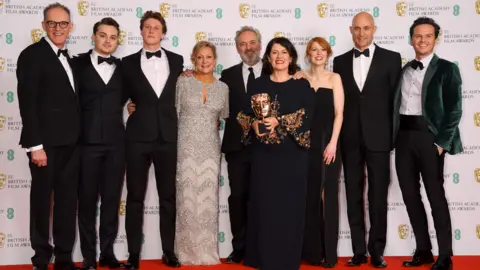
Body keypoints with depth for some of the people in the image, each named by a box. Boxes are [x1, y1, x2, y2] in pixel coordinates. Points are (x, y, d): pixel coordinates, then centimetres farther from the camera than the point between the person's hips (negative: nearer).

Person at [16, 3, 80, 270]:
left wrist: (78, 138, 7)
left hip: (70, 143, 7)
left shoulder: (68, 58, 15)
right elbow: (27, 103, -14)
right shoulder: (32, 55, -7)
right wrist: (35, 145, -19)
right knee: (42, 200, 5)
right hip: (46, 143, -7)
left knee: (68, 200, 10)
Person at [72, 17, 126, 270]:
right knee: (87, 200, 3)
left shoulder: (122, 67, 10)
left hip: (115, 142, 3)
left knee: (112, 199, 7)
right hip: (87, 141, -2)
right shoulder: (78, 63, 2)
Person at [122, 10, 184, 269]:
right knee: (135, 197, 4)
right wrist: (131, 106, -2)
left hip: (168, 136, 1)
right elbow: (125, 95, 12)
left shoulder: (176, 60, 9)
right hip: (138, 136, -1)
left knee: (168, 196, 7)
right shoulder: (128, 62, 7)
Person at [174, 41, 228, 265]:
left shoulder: (223, 88, 8)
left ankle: (207, 252, 14)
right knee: (187, 198, 0)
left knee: (208, 199, 3)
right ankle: (187, 252, 11)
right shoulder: (183, 82, 0)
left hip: (210, 149, 2)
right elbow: (174, 114, 1)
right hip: (187, 148, -2)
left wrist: (208, 126, 6)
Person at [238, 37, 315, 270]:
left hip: (292, 154, -1)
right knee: (264, 204, 3)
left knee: (290, 205, 2)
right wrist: (254, 124, -15)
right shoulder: (258, 84, 9)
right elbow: (245, 114, 6)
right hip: (264, 154, 2)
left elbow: (307, 117, -8)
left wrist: (279, 122, -19)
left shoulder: (302, 85, 3)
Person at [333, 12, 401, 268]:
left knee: (378, 196, 4)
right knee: (354, 195, 8)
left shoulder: (391, 58, 2)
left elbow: (395, 98, -1)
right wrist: (336, 136, 2)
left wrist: (394, 135, -5)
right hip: (350, 139, 3)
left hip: (378, 137, -2)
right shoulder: (340, 61, 9)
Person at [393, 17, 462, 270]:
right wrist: (394, 137, 4)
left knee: (436, 196, -1)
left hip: (429, 137, -5)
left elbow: (454, 109, -6)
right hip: (403, 137, 5)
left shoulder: (446, 69, 0)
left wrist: (442, 142, -12)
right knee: (410, 195, 9)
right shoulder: (404, 70, 14)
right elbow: (396, 106, 13)